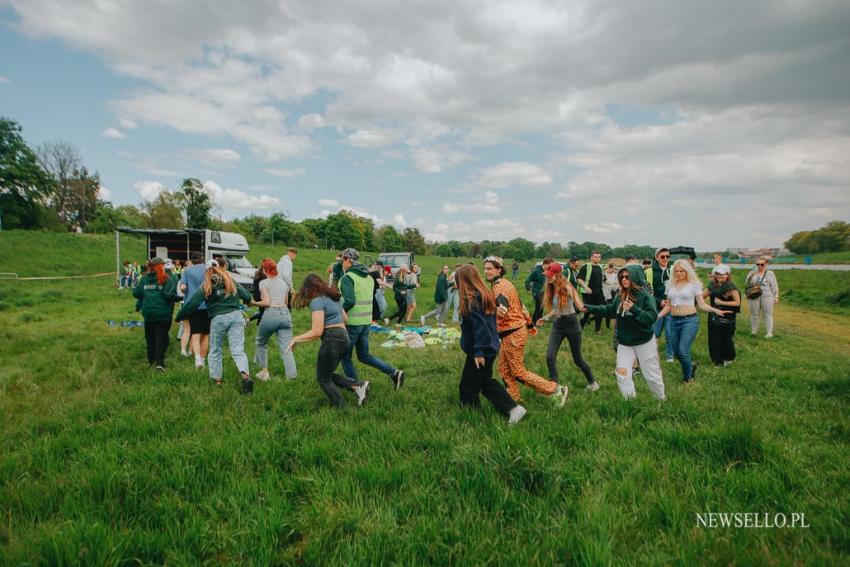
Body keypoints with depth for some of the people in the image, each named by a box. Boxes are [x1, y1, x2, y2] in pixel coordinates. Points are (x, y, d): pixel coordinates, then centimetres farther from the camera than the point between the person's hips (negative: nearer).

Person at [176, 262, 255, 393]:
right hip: (235, 315, 2)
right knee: (238, 349, -4)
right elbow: (246, 296, 15)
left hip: (218, 319, -2)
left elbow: (192, 304, 5)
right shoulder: (231, 282, 16)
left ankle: (217, 379, 21)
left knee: (215, 351, 17)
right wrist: (249, 301, 38)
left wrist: (179, 316, 16)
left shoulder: (205, 287, 8)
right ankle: (246, 375, -24)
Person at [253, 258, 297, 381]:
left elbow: (267, 302, -7)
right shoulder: (283, 282, 19)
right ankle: (292, 375, -8)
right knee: (286, 347, 2)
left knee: (261, 343, 21)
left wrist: (254, 303, 8)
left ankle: (264, 371, 23)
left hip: (271, 314, -4)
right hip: (285, 313, 4)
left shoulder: (263, 282, 3)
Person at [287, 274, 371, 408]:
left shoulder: (317, 301, -13)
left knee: (323, 379, 8)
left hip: (331, 340, -9)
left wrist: (296, 339, -8)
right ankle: (359, 386, 6)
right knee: (328, 375, 20)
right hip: (344, 337, 9)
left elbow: (317, 332, -18)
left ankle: (342, 410, 8)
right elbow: (344, 318, 22)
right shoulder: (334, 297, 14)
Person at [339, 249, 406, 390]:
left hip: (351, 323, -7)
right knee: (364, 356, 17)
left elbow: (349, 301, -26)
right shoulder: (369, 277, 11)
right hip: (366, 322, 7)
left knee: (345, 357, 11)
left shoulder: (347, 278, -13)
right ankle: (394, 373, 5)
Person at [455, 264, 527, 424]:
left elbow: (479, 326, -26)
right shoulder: (484, 296, 7)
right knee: (486, 382, 21)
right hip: (490, 348, 9)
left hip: (480, 352, -9)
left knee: (468, 387, 7)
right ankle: (513, 409, 18)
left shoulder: (471, 300, -20)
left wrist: (478, 352, -25)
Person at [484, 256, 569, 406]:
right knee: (504, 370, 13)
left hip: (513, 334, -10)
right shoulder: (503, 284, 13)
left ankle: (557, 390, 9)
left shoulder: (500, 285, -17)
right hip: (514, 333, 10)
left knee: (519, 372, 0)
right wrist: (530, 324, 26)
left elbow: (502, 306, -35)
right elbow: (521, 305, 21)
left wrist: (501, 311, -52)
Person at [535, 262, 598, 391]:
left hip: (571, 324, -5)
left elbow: (580, 306, -22)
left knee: (578, 359, 9)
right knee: (550, 358, -10)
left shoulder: (567, 287, -16)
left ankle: (592, 382, 35)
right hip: (557, 325, 5)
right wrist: (546, 318, 16)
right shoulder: (551, 289, 3)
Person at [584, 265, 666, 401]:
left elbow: (652, 317, -27)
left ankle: (662, 401, 34)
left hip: (644, 342, -4)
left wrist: (634, 309, -39)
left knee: (651, 375, 9)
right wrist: (591, 308, 4)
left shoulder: (646, 296, -19)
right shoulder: (620, 296, -3)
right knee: (622, 373, 1)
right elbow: (611, 310, 10)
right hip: (624, 342, 5)